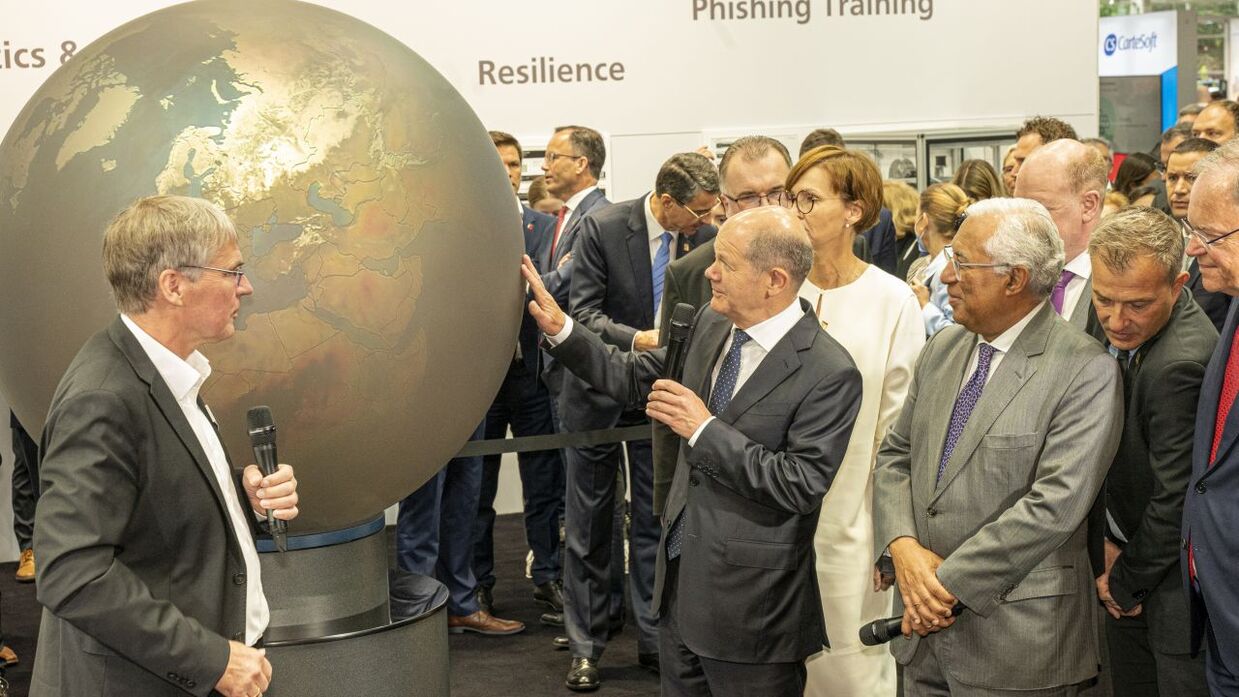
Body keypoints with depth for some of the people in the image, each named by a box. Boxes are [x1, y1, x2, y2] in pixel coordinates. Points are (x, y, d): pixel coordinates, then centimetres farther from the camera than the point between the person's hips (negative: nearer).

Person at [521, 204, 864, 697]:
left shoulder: (829, 373, -20)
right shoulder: (711, 325, 2)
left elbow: (803, 486, -24)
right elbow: (636, 378, 12)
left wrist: (705, 429, -24)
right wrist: (561, 330, 2)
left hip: (749, 601, -7)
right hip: (681, 581, 7)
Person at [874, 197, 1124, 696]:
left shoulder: (1087, 372, -13)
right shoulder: (942, 350, 8)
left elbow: (1055, 504, -20)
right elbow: (895, 455, 10)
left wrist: (951, 581, -17)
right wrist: (903, 548, -8)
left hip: (1015, 636, -5)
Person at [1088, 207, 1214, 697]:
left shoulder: (1181, 365, -29)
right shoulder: (1122, 330, -1)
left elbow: (1174, 501, -22)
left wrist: (1125, 582, -8)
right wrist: (1110, 538, 4)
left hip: (1175, 582, -8)